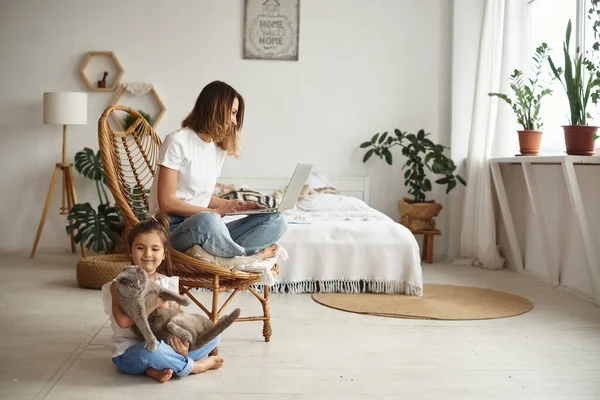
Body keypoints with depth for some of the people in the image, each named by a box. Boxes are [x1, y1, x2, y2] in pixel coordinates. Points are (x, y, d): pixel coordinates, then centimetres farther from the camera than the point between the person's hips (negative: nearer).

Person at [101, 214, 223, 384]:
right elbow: (123, 321, -24)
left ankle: (159, 369, -17)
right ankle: (195, 366, -12)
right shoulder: (120, 285, -9)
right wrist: (156, 303, -24)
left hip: (164, 347, 6)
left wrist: (183, 345, -20)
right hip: (129, 354, -6)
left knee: (213, 335, -4)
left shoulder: (170, 284, 4)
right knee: (152, 348, -41)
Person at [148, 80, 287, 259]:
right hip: (171, 228, -7)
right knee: (206, 220, -42)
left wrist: (239, 206, 6)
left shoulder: (219, 148, 16)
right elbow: (167, 202, -12)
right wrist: (215, 212, -17)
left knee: (276, 220, -9)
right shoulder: (177, 141, -7)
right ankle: (252, 255, -17)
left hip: (203, 227, 7)